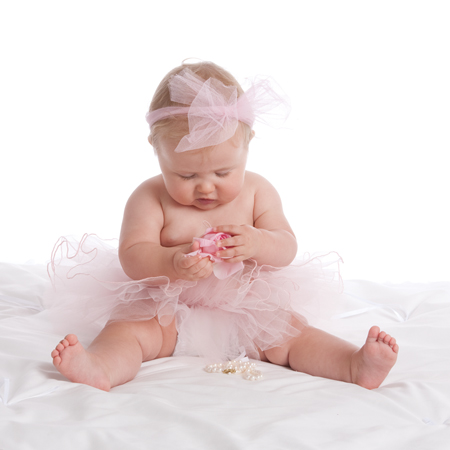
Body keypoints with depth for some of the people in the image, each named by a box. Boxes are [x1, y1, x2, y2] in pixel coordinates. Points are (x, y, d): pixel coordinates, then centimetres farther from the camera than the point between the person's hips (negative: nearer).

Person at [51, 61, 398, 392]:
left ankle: (355, 366, -29)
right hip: (169, 312, -2)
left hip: (249, 311, 2)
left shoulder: (257, 192, 4)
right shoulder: (150, 198, -4)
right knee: (127, 326, -27)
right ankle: (99, 367, -53)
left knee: (290, 329, -19)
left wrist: (258, 243, -24)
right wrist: (174, 263, -34)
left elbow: (287, 247, 1)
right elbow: (132, 256, -13)